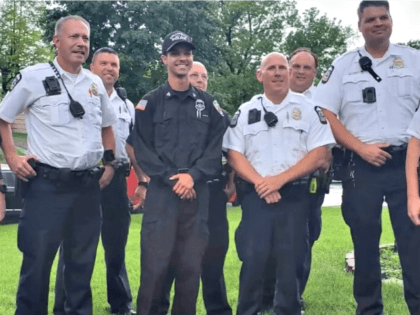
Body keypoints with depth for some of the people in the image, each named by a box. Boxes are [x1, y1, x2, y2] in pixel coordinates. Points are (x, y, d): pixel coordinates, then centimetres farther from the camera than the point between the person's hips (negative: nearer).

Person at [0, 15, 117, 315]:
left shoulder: (95, 83, 11)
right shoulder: (33, 77, -3)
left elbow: (107, 126, 24)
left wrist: (110, 163, 15)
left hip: (88, 186, 5)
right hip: (47, 185, -4)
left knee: (83, 261, 13)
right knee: (37, 261, 0)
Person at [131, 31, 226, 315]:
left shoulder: (208, 104, 12)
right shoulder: (150, 103, 6)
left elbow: (216, 148, 4)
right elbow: (142, 149, -2)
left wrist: (192, 176, -12)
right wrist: (171, 178, -12)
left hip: (198, 193, 2)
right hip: (161, 192, -2)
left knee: (191, 266, 6)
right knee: (155, 265, -3)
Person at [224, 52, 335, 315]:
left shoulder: (308, 108, 4)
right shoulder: (245, 112, 9)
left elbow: (320, 154, -4)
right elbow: (235, 154, 4)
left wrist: (280, 179, -12)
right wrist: (260, 183, -12)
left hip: (295, 197, -1)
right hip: (256, 196, 1)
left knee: (290, 262, 3)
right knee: (252, 260, -1)